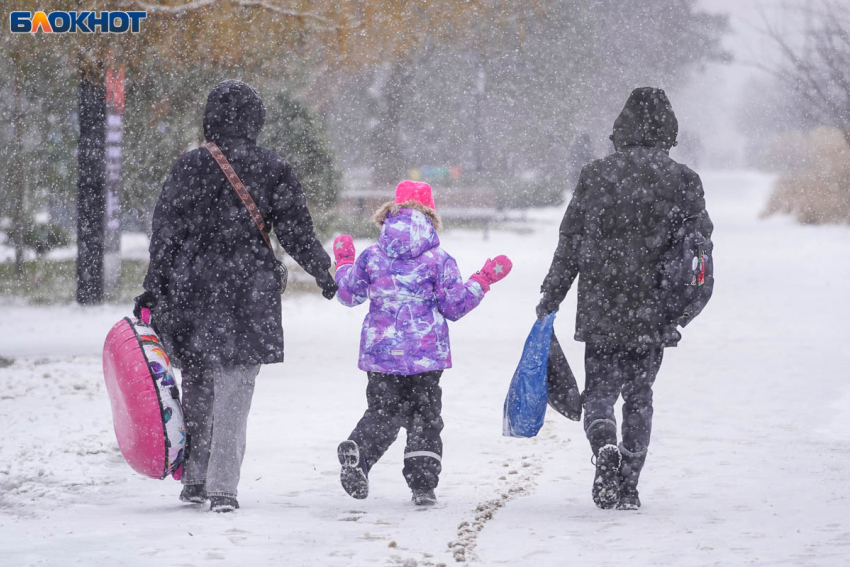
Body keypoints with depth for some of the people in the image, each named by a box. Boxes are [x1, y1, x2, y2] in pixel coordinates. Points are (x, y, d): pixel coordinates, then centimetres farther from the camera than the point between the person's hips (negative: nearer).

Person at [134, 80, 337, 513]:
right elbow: (296, 233, 2)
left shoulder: (189, 166, -2)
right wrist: (323, 273, 18)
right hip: (250, 290, -1)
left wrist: (153, 289, 6)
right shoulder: (273, 170, -2)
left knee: (197, 387, 14)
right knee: (234, 389, 1)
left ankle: (194, 480, 16)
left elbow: (165, 232, 0)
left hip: (192, 286, 1)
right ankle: (222, 488, -4)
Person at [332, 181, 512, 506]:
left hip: (381, 352, 2)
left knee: (383, 412, 9)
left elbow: (348, 294, 13)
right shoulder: (439, 260, -5)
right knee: (425, 414, 9)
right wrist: (484, 279, 9)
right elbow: (455, 306, -1)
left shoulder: (372, 257, 0)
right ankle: (423, 483, 3)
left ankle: (357, 454, -20)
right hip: (427, 355, -1)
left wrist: (343, 261, 30)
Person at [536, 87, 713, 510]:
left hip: (600, 313, -1)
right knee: (639, 395, 13)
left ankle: (605, 447, -20)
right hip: (653, 316, 1)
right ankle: (628, 487, 10)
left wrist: (550, 299, 8)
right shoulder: (683, 181, -2)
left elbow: (569, 244, 0)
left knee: (599, 391, 10)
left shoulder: (595, 176, -3)